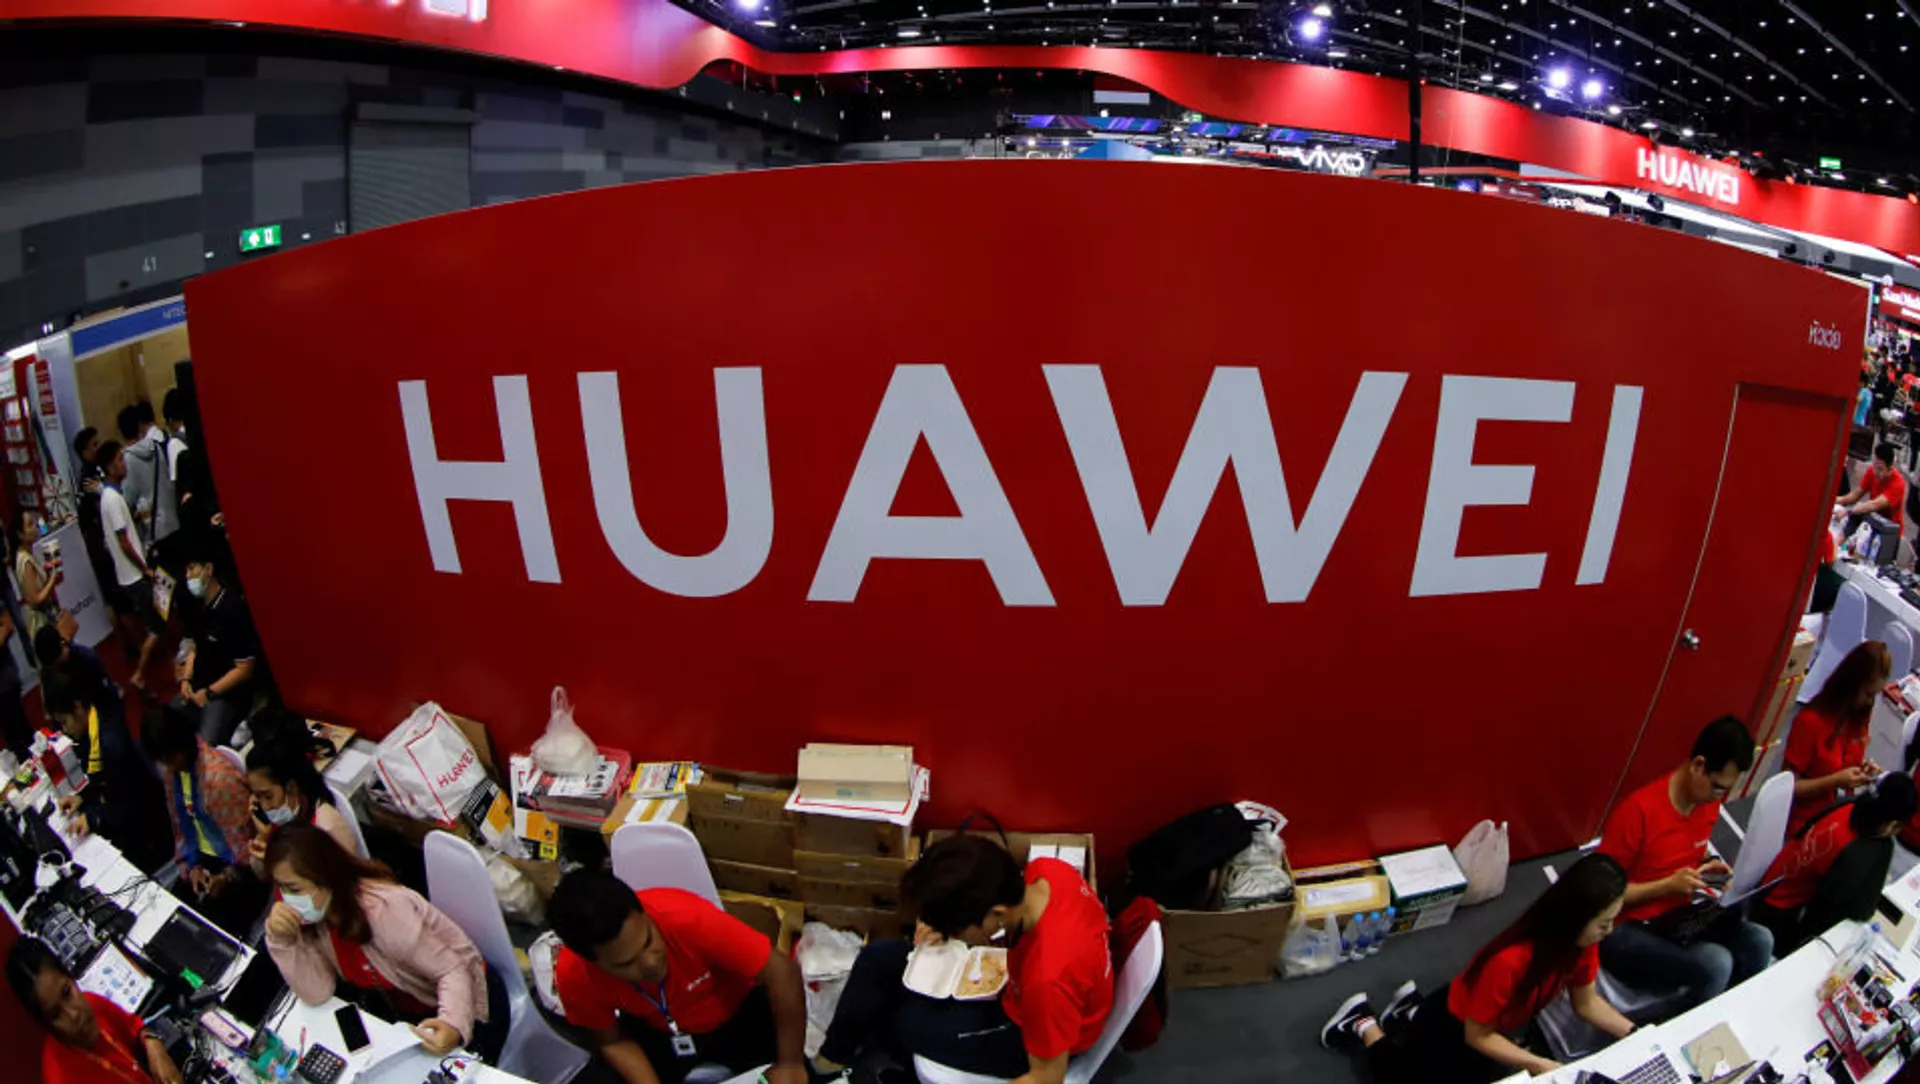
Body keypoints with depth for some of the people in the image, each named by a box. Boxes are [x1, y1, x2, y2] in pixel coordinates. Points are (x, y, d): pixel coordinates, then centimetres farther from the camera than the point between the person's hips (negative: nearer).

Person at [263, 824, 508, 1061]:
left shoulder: (383, 910, -33)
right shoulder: (314, 916, -11)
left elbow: (455, 968, -30)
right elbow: (316, 994, -13)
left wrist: (454, 1025, -48)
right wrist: (282, 940, -26)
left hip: (465, 1003, -6)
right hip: (405, 1011, 7)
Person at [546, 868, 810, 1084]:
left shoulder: (687, 917, -40)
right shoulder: (573, 975, -28)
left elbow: (783, 972, -33)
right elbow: (614, 1041, -9)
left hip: (737, 1011, -2)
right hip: (657, 1030, 2)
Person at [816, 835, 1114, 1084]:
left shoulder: (1049, 979, -43)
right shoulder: (1044, 870, -24)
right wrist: (945, 926, -14)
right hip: (1019, 987, 7)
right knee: (878, 960, 4)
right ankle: (835, 1051, 29)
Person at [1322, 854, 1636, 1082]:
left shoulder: (1580, 942, -21)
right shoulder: (1509, 961, -42)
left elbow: (1587, 1002, -4)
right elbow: (1477, 1037, -29)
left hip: (1497, 1028, 7)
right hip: (1452, 1030, -7)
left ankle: (1413, 1014, 36)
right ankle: (1364, 1025, 21)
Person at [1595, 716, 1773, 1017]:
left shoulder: (1708, 804, 1)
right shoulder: (1638, 810, -24)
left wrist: (1704, 868, 0)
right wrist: (1667, 885, -22)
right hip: (1625, 930, -8)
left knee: (1758, 942, -13)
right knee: (1715, 964, -28)